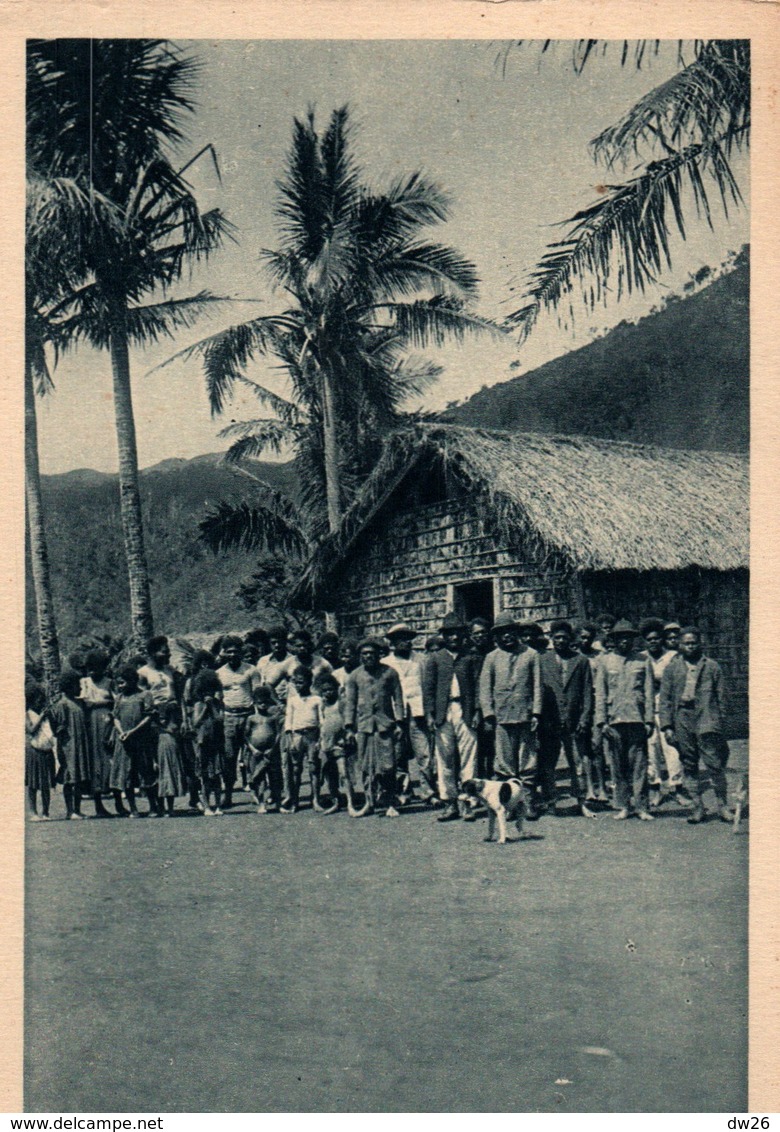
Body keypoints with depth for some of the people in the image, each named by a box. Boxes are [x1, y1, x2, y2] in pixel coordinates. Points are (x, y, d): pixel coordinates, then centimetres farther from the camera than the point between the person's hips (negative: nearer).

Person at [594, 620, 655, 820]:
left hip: (637, 720, -1)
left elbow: (649, 693, 7)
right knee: (618, 765, 4)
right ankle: (623, 806, 11)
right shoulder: (605, 661, 9)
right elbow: (600, 693, 7)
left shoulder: (643, 661, 8)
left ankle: (641, 807, 3)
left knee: (639, 764, -2)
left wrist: (649, 720, -1)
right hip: (614, 720, 1)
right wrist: (601, 721, -1)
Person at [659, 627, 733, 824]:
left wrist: (720, 723, 2)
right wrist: (667, 726, 0)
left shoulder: (712, 666, 8)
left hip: (707, 722, -2)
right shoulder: (671, 668, 10)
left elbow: (720, 697, 8)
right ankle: (697, 807, 13)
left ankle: (723, 805, 8)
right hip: (682, 722, 2)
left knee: (715, 765, -4)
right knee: (688, 766, 5)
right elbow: (664, 699, 8)